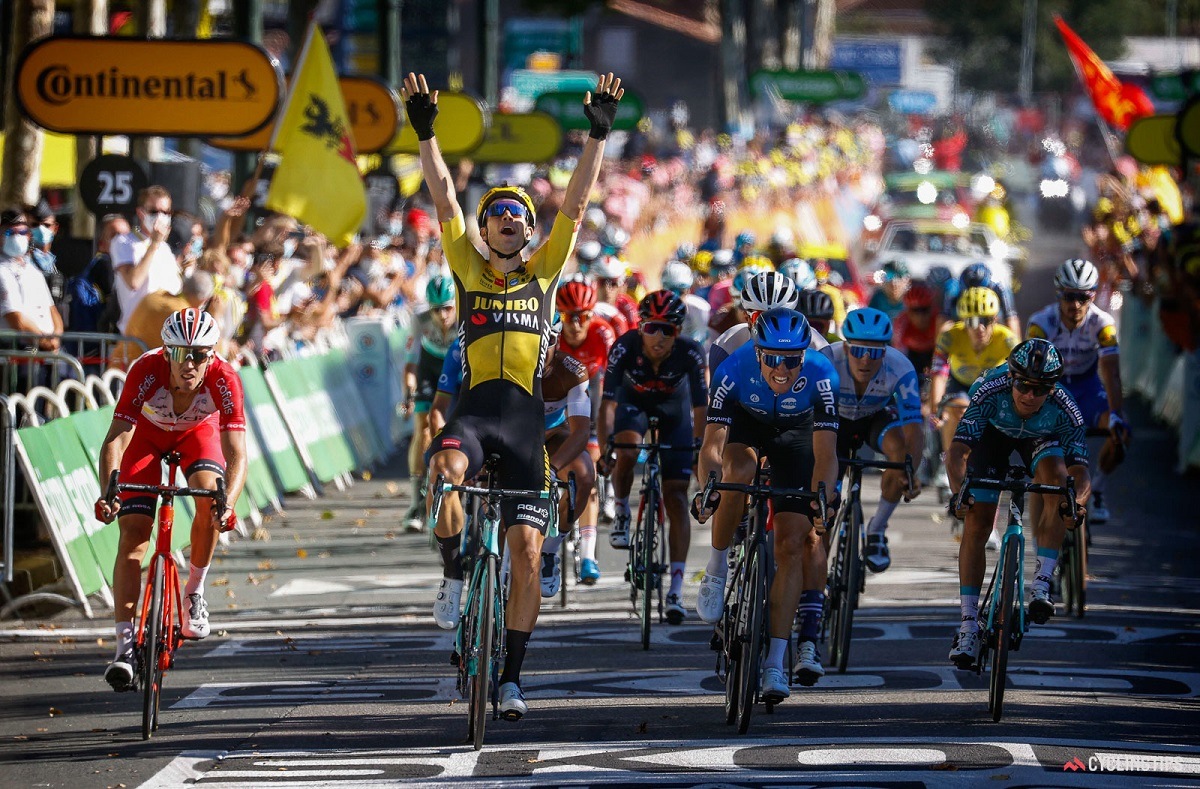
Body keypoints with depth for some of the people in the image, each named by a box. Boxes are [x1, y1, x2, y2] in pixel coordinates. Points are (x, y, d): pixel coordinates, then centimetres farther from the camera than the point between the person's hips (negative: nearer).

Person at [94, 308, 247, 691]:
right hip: (146, 432, -1)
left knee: (209, 495, -28)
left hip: (198, 431, 1)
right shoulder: (146, 371, -37)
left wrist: (229, 502, -58)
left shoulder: (224, 379, -36)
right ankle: (125, 644, -15)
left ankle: (195, 591, -3)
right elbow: (115, 440, -41)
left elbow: (236, 454, -40)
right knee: (133, 535, -15)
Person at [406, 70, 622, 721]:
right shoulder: (468, 268, 11)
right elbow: (443, 198, 2)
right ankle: (454, 574, -12)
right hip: (473, 409, -1)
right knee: (444, 470, -37)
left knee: (526, 551, -3)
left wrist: (598, 136, -4)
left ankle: (511, 676, 8)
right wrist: (425, 135, -8)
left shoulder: (543, 271, 12)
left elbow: (575, 203, 5)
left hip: (525, 419, 1)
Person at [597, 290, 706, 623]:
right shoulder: (625, 348, -32)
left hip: (674, 411, 0)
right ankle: (622, 514, -2)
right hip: (634, 404, 0)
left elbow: (700, 407, -27)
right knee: (627, 450, -34)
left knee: (676, 496, -10)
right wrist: (604, 449, -40)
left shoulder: (690, 353, -32)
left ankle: (675, 591, -11)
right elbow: (608, 402, -32)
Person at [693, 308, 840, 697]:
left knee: (792, 543, -11)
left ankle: (774, 665, -8)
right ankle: (716, 572, -14)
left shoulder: (820, 376, -34)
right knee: (739, 471, -36)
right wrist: (708, 489, -55)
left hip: (796, 435, 0)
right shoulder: (732, 371, -34)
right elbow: (713, 442, -37)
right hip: (746, 424, 0)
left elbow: (825, 452, -37)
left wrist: (823, 499, -54)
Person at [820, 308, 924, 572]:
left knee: (900, 448, -32)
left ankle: (876, 531, -13)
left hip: (877, 417, 0)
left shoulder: (900, 370, -34)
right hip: (837, 419, 1)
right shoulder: (826, 362, -35)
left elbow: (913, 426, -39)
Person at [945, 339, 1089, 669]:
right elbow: (957, 452, -41)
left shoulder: (1064, 410, -35)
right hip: (993, 433, 0)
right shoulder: (990, 393, -39)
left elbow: (1079, 471, -35)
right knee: (977, 523, -11)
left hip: (1040, 439, 0)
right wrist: (958, 491, -59)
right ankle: (969, 625, -5)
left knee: (1056, 476, -32)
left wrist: (1077, 500, -57)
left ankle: (1041, 583, -26)